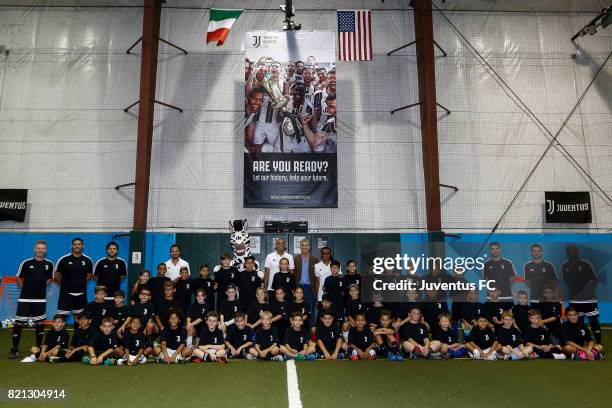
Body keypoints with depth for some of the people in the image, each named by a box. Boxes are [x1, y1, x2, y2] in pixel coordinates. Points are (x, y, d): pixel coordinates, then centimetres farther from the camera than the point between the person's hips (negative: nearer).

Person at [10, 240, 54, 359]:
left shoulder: (49, 264, 1)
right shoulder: (26, 263, -4)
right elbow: (19, 278, 7)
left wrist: (40, 286, 7)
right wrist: (26, 288, 7)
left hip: (40, 299, 2)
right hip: (25, 298, -2)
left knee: (40, 323, 9)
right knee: (19, 322, -1)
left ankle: (39, 348, 21)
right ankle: (14, 349, 11)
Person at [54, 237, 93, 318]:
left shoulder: (87, 260, 4)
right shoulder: (64, 259, -3)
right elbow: (56, 275, 5)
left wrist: (81, 282, 7)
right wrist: (63, 284, 6)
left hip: (81, 294, 2)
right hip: (66, 293, -2)